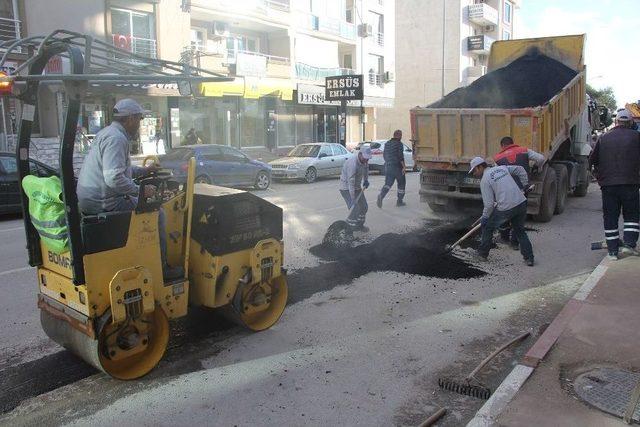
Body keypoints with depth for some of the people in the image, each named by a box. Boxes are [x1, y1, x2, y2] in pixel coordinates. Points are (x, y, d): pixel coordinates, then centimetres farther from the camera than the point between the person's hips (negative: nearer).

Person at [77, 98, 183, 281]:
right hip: (104, 202, -11)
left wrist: (144, 170, 28)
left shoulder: (106, 133, 16)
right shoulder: (116, 138, -19)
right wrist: (140, 191, -18)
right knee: (157, 214, -2)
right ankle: (161, 268, 7)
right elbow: (114, 178, -30)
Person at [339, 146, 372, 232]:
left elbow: (366, 170, 20)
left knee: (364, 207, 12)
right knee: (355, 209, -16)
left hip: (357, 187, 9)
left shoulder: (365, 161, -4)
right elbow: (351, 183, -32)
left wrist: (366, 181, 4)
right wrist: (353, 199, -33)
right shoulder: (352, 163, -31)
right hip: (346, 188, -8)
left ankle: (359, 225, 30)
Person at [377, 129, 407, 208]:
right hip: (397, 166, -5)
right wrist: (403, 167, -15)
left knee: (388, 184, 3)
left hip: (388, 166, 5)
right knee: (401, 183, 12)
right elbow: (401, 156, -18)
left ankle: (381, 196, -25)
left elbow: (385, 155, 17)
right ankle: (399, 201, 16)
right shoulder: (399, 144, -10)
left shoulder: (387, 143, 11)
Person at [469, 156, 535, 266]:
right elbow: (520, 169, 23)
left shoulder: (484, 180, -4)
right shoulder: (502, 168, 15)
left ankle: (482, 253, 25)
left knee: (487, 226, 17)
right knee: (520, 231, 24)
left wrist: (484, 217, 6)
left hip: (506, 208, -6)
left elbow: (489, 204, -8)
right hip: (521, 203, 6)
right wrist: (524, 186, 26)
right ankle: (529, 258, 20)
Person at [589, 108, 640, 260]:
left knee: (610, 218, 8)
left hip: (608, 184, 2)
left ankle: (613, 251, 9)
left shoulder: (604, 138, 6)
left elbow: (592, 161, 10)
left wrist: (599, 177, 23)